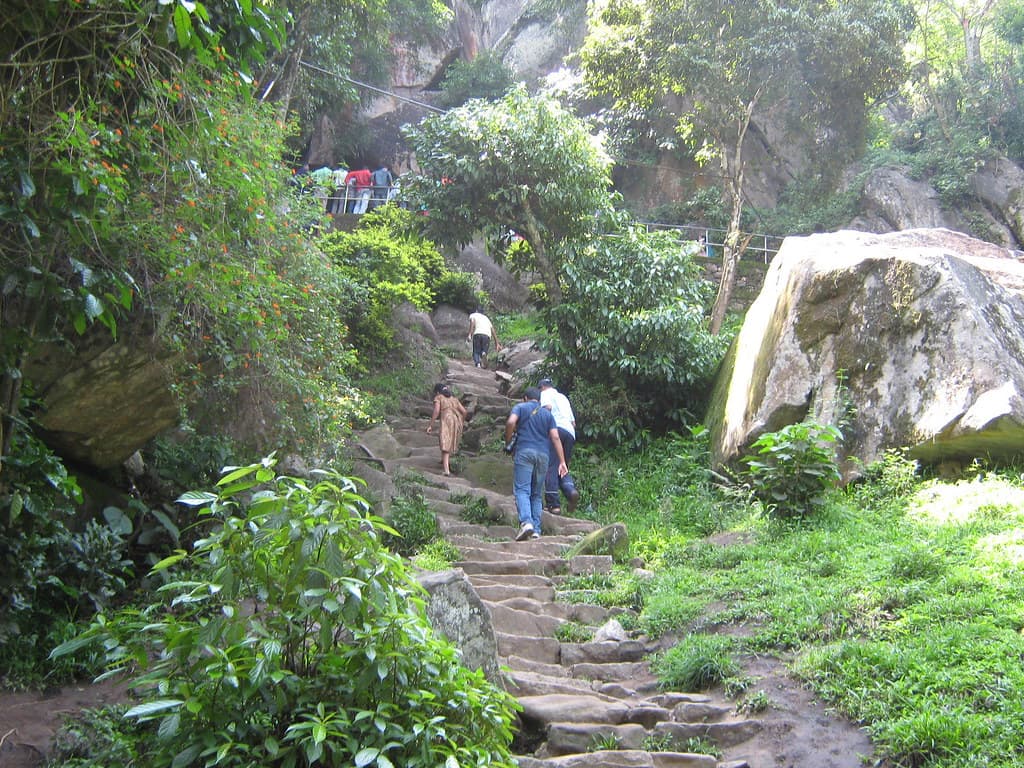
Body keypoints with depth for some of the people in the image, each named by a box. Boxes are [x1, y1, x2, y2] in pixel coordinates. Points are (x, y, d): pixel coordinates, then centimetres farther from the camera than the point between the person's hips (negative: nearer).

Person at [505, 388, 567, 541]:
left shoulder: (520, 407, 10)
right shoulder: (547, 414, 18)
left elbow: (511, 422, -11)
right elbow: (555, 438, 8)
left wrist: (507, 441, 5)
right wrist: (562, 462, 5)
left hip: (524, 451, -4)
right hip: (543, 454, 4)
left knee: (522, 490, -9)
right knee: (537, 494, 10)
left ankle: (526, 522, -30)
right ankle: (536, 530, 3)